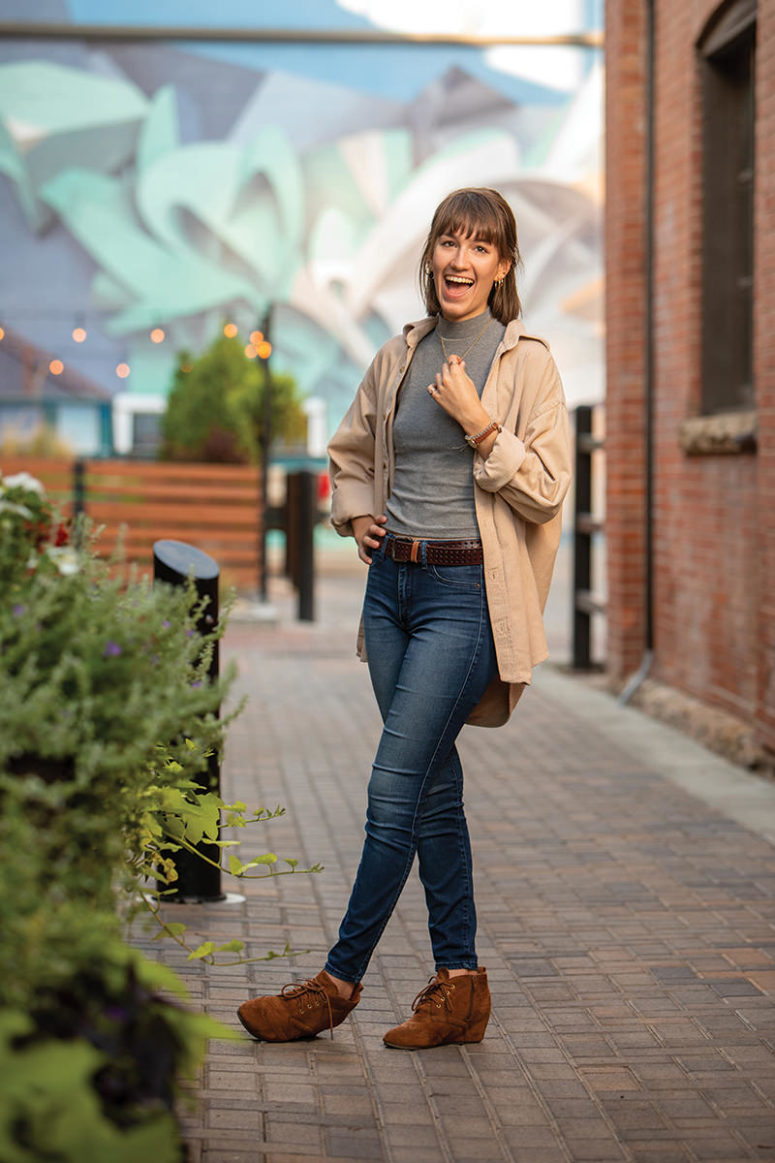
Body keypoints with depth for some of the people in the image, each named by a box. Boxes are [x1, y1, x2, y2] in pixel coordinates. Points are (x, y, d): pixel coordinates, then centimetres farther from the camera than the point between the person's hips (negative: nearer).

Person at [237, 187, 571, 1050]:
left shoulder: (527, 363, -4)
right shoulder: (399, 358, 11)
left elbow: (548, 490, -8)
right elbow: (350, 450, 26)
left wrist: (478, 425, -17)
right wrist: (356, 515, 9)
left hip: (468, 593, -6)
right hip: (393, 582, 6)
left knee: (394, 789, -7)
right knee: (433, 787, 8)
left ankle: (338, 981, 3)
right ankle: (459, 985, 16)